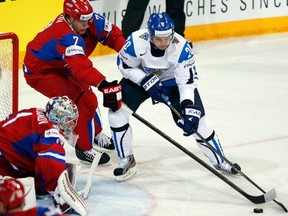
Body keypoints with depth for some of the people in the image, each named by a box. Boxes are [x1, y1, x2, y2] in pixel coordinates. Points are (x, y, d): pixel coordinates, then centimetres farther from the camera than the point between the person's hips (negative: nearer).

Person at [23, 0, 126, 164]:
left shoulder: (91, 21, -17)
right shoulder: (67, 37, -40)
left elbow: (113, 35, -6)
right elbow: (80, 67, -52)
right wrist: (104, 84, -63)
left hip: (60, 67, 9)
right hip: (39, 72, -9)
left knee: (88, 94, 21)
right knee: (85, 103, -15)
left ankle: (96, 134, 47)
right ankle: (84, 149, 2)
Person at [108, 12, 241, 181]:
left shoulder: (181, 47, -34)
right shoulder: (136, 41, -33)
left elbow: (188, 81, -30)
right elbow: (125, 66, -16)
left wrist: (189, 109, -40)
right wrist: (147, 81, -27)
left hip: (174, 80, -1)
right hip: (141, 78, 1)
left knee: (197, 120, -8)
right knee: (117, 112, -16)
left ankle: (220, 161, 12)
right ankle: (126, 160, 3)